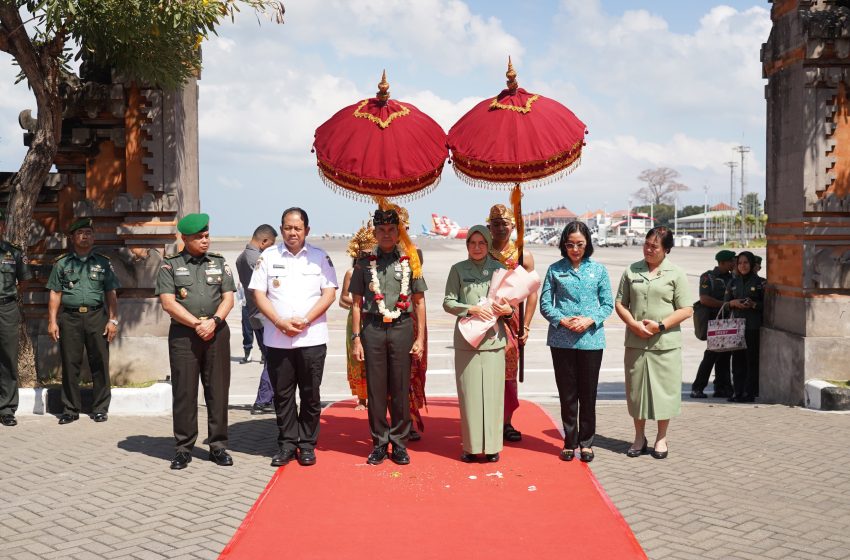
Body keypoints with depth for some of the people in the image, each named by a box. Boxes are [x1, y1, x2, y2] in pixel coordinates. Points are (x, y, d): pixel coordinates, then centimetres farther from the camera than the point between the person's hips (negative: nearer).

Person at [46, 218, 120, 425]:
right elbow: (55, 294, 8)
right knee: (70, 365, 2)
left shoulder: (103, 263, 11)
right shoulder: (62, 263, 11)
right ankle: (70, 410, 11)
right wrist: (52, 321, 0)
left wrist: (113, 320, 0)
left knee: (100, 364, -1)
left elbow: (111, 294, 9)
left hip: (96, 316, 0)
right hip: (69, 317, 0)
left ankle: (100, 408, 8)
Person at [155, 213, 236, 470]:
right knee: (184, 392, 0)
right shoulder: (170, 265, 4)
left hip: (216, 332, 2)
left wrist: (214, 321, -11)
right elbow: (168, 302, -5)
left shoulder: (219, 262, 12)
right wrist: (197, 325, -11)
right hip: (183, 334, -2)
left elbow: (228, 298, 6)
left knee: (218, 390, 3)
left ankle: (218, 446, 10)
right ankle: (184, 448, 9)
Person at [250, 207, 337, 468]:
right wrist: (280, 322, -11)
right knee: (282, 394, 7)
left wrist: (305, 320, -12)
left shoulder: (320, 257, 5)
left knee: (310, 395, 5)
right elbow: (259, 294, 2)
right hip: (276, 339, 1)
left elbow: (329, 293, 0)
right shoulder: (268, 256, 5)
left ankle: (307, 444, 16)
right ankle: (287, 444, 18)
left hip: (312, 338, 0)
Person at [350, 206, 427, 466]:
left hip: (402, 328, 0)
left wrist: (420, 338, 3)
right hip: (373, 329, 0)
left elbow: (419, 302, 8)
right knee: (375, 388, 4)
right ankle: (379, 442, 15)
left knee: (401, 389, 4)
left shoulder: (410, 261, 6)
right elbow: (356, 303, 8)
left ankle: (399, 443, 15)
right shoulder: (365, 263, 7)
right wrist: (356, 338, 1)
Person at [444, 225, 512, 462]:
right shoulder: (458, 269, 6)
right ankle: (471, 446, 9)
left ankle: (492, 446, 8)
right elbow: (448, 302, 2)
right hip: (466, 338, 0)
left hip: (493, 339, 1)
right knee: (469, 393, 1)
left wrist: (508, 309, -9)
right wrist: (471, 309, -13)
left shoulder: (499, 269, 8)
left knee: (492, 392, 0)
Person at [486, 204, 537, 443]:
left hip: (511, 321, 1)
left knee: (509, 373, 5)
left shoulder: (524, 256, 5)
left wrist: (526, 326, -1)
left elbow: (532, 293, 4)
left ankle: (506, 422, 15)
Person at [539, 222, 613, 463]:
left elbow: (608, 304, 5)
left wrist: (589, 320, -11)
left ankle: (586, 442, 19)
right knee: (567, 393, 6)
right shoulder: (555, 270, 3)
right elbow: (545, 304, 2)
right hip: (562, 340, 0)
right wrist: (563, 321, -13)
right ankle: (570, 441, 18)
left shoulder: (598, 270, 4)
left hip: (591, 339, 0)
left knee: (588, 393, 6)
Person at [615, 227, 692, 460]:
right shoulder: (631, 271, 7)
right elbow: (620, 303, 8)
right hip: (635, 342, 2)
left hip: (665, 344, -2)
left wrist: (660, 325, -14)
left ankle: (661, 438, 21)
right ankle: (639, 437, 24)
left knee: (663, 389, 5)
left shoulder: (676, 274, 0)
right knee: (636, 388, 9)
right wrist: (634, 324, -9)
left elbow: (686, 309, -2)